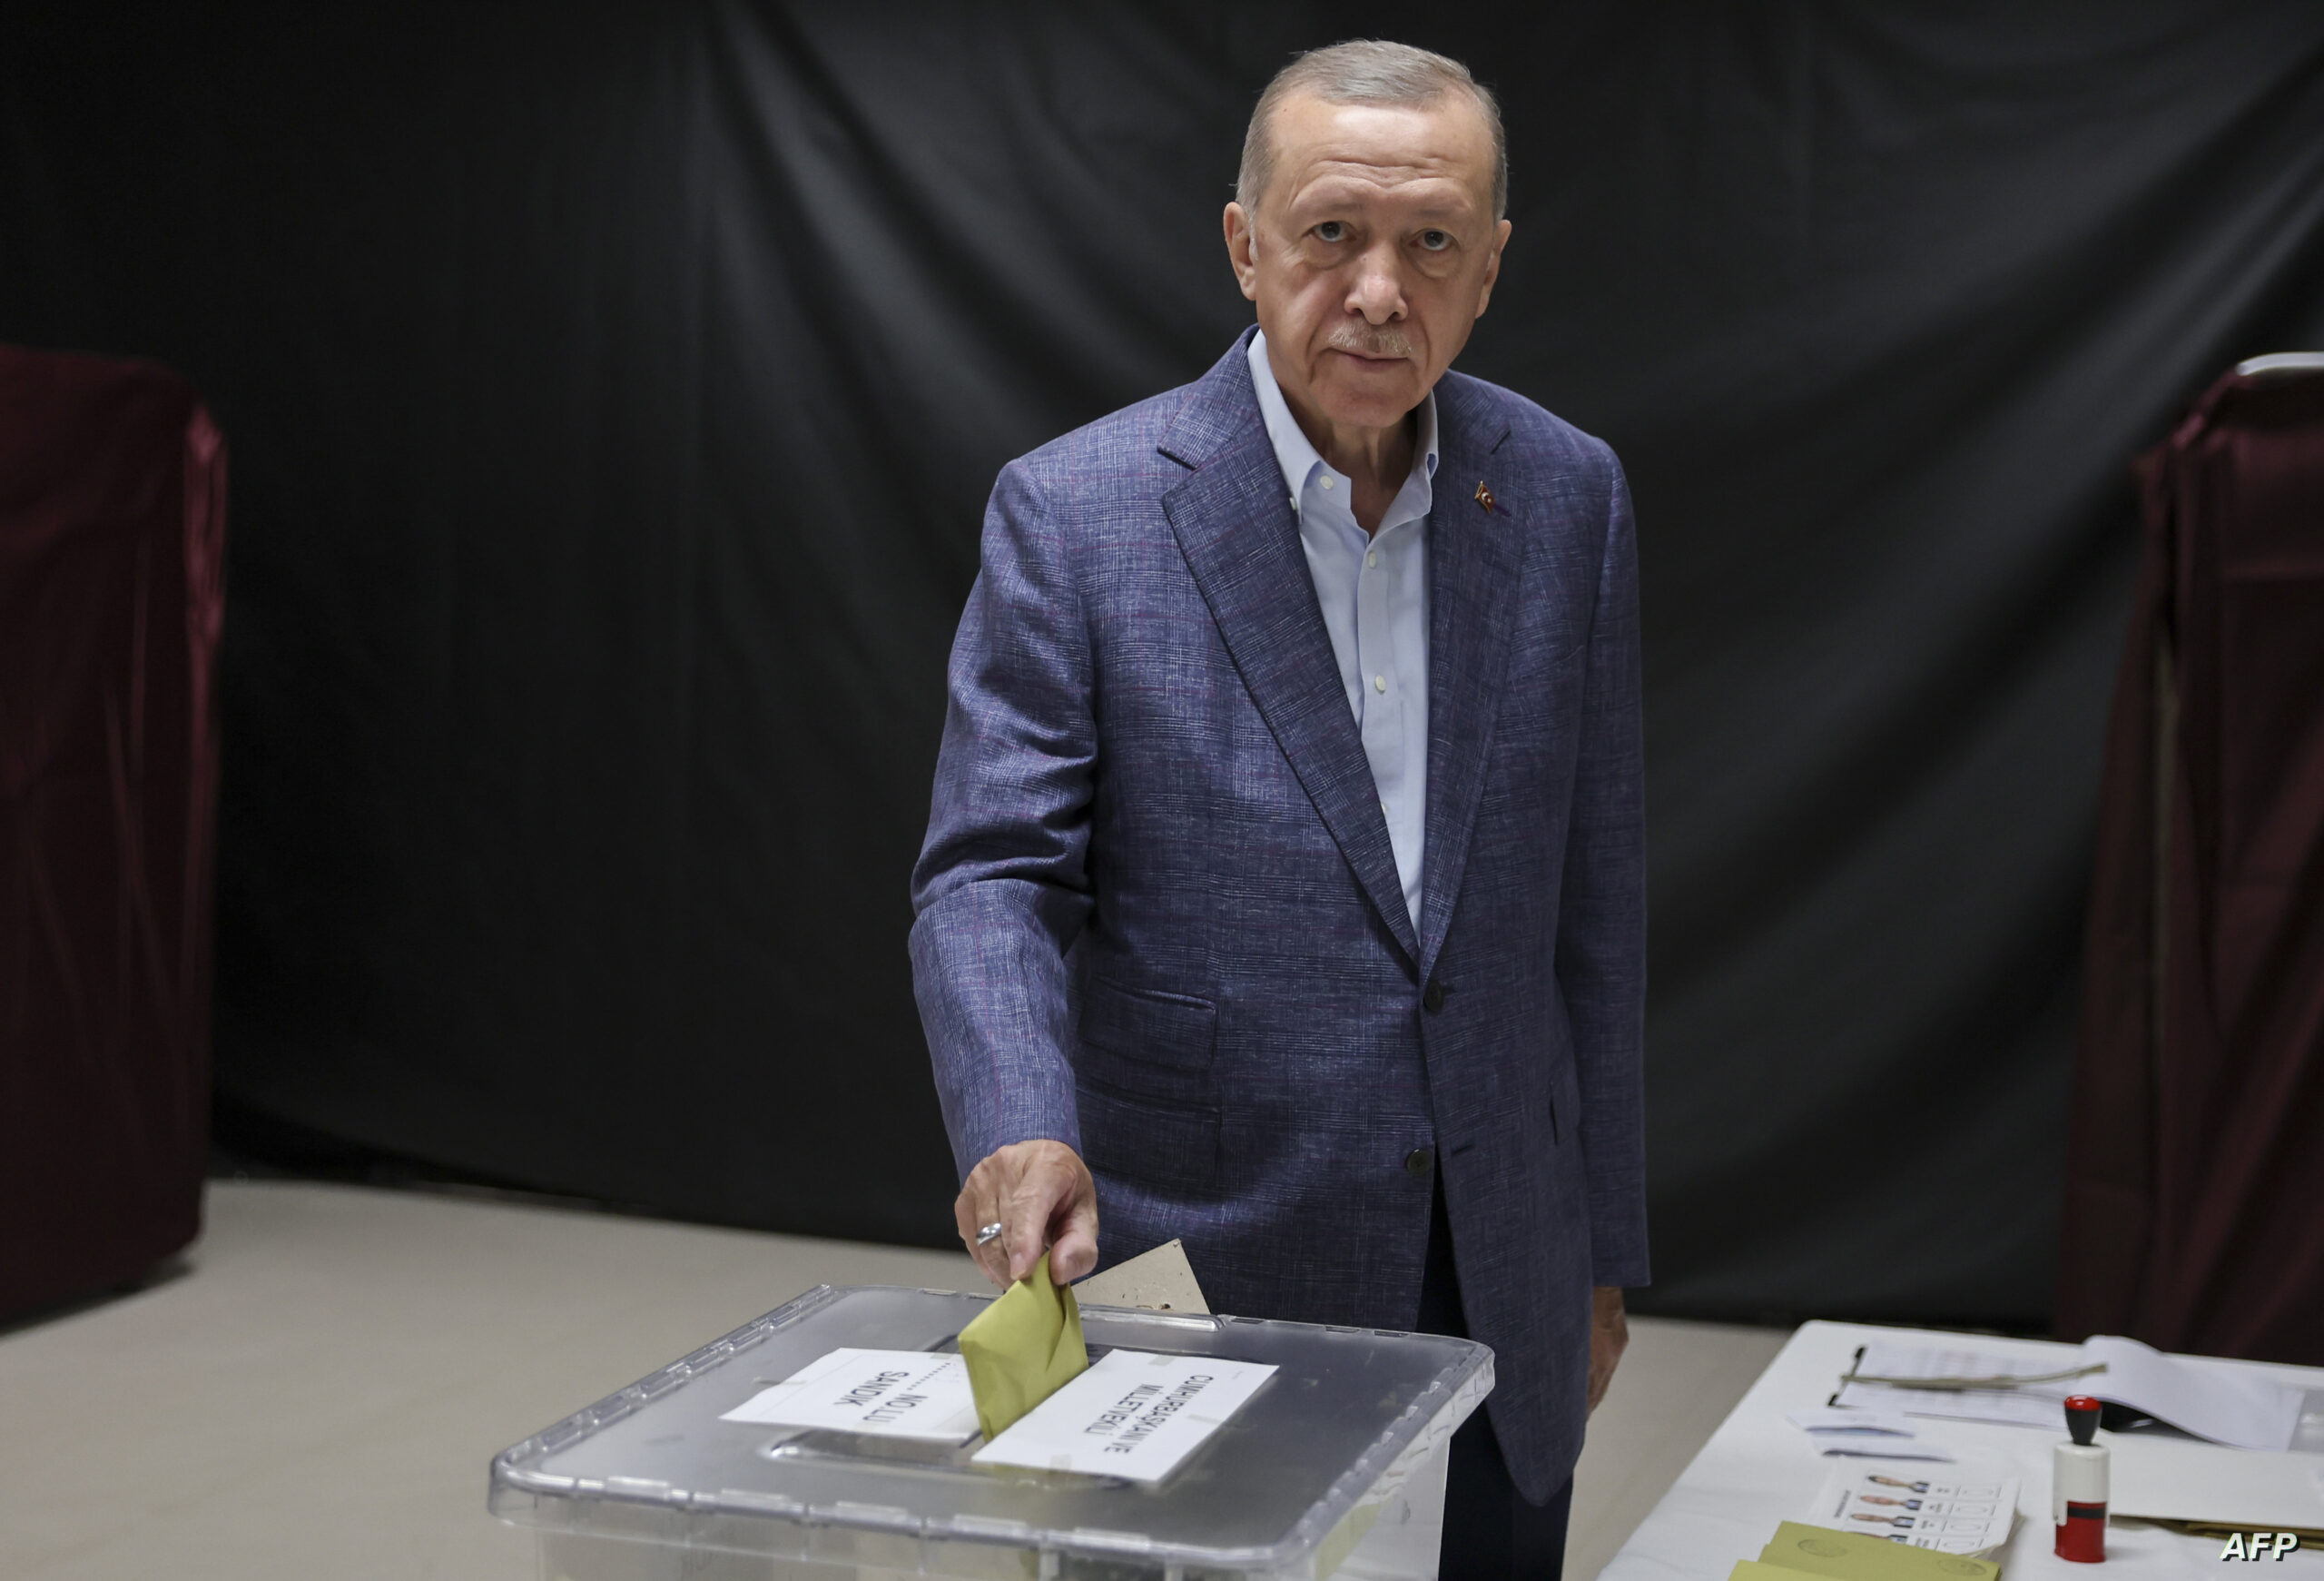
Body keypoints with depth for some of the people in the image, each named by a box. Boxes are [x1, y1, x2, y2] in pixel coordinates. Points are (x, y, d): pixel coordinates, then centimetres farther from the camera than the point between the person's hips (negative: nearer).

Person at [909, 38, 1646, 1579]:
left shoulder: (1568, 497, 1)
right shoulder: (1073, 513, -10)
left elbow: (1592, 895, 5)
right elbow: (992, 874, -11)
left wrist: (1601, 1252, 9)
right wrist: (1024, 1128, -31)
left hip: (1501, 1292, 4)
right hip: (1205, 1283, -3)